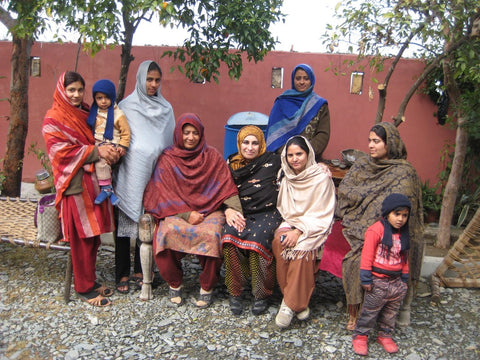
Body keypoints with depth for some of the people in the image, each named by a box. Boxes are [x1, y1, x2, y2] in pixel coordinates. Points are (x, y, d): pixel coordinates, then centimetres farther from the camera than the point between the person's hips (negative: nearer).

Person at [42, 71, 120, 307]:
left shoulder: (86, 114, 17)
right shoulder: (53, 119, -4)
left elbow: (94, 141, 22)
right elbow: (61, 151, -12)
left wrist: (109, 151, -1)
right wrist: (96, 151, -17)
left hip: (94, 180, 6)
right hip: (75, 183, -6)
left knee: (94, 234, 9)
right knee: (82, 237, -2)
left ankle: (90, 281, 22)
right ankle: (83, 288, 10)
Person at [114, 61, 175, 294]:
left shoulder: (166, 108, 14)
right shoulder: (127, 106, 5)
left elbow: (171, 141, 17)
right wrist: (115, 154, -5)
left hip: (155, 171, 3)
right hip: (131, 172, -3)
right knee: (126, 220, -2)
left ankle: (140, 271, 18)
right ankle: (122, 274, 8)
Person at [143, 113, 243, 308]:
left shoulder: (212, 156, 9)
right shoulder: (167, 159, 7)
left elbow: (226, 185, 0)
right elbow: (164, 194, 0)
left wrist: (230, 208, -19)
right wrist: (187, 214, -12)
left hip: (210, 210, 0)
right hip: (177, 212, 0)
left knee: (211, 235, -33)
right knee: (169, 231, -32)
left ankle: (207, 287, -8)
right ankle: (174, 283, -6)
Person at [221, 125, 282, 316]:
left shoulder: (273, 161, 6)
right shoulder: (231, 164, 14)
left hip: (268, 212, -2)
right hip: (241, 213, 3)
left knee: (257, 238, -33)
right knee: (230, 235, -29)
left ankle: (262, 294, -13)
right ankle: (235, 292, -13)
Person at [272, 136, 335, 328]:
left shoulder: (322, 177, -9)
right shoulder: (286, 176, 6)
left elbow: (321, 215, -12)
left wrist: (299, 231, -22)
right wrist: (289, 228, -5)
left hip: (314, 226, -4)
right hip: (291, 222, 4)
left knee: (301, 246, -33)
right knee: (279, 241, -27)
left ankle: (291, 304, -19)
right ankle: (299, 302, -16)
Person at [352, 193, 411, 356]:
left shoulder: (403, 234, 7)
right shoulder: (376, 230, -17)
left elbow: (404, 258, 17)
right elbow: (367, 256, -15)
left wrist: (404, 278, 16)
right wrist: (366, 279, -14)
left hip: (396, 281, 7)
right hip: (378, 281, -6)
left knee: (391, 311, 17)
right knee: (370, 310, 4)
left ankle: (385, 335, 34)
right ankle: (360, 336, 19)